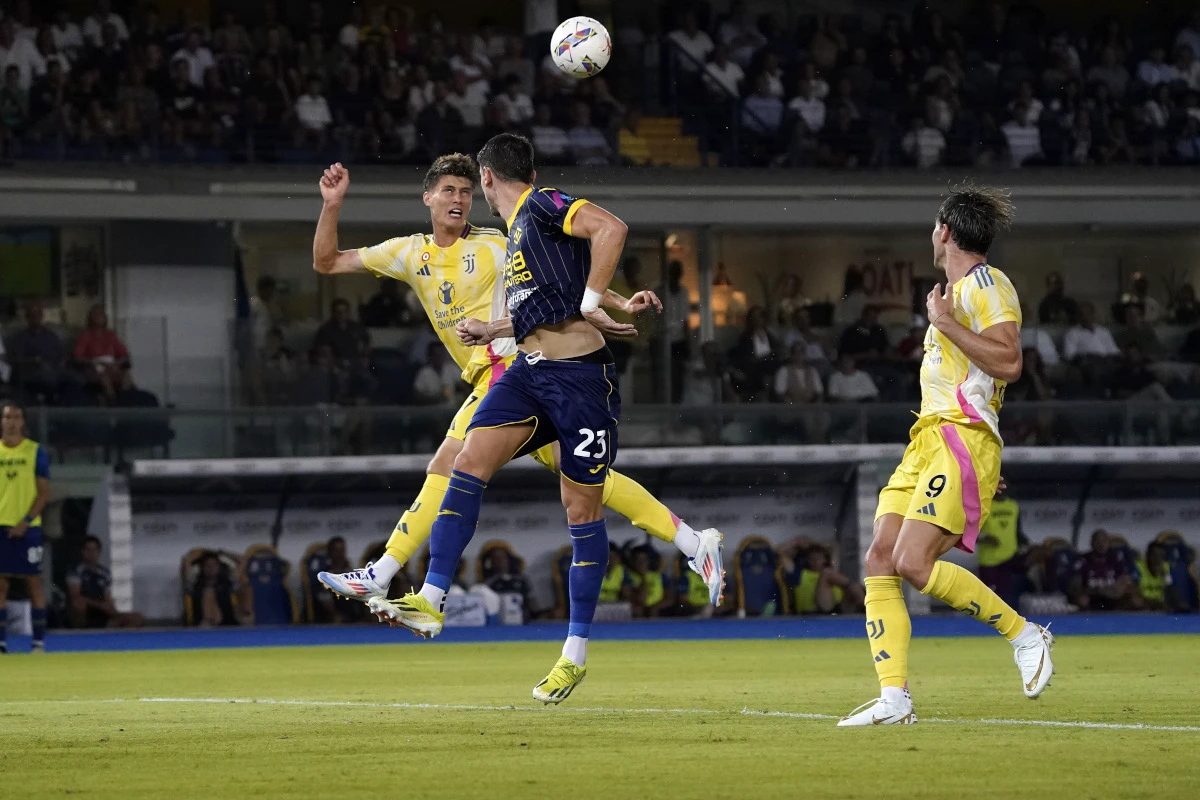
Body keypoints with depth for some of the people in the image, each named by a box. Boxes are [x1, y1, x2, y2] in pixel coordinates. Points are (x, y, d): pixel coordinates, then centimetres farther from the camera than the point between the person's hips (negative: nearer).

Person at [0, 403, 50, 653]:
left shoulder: (36, 451, 1)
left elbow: (44, 492, -1)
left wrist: (26, 521, -13)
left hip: (27, 528, -2)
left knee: (34, 582, -1)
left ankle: (39, 641, 2)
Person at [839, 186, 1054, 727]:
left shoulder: (987, 284, -6)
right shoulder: (958, 290, 25)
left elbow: (1009, 363, -19)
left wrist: (945, 324, -15)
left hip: (961, 439, -10)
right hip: (928, 439, 10)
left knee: (913, 563, -21)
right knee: (879, 563, -4)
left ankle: (1024, 634, -6)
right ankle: (894, 700, -9)